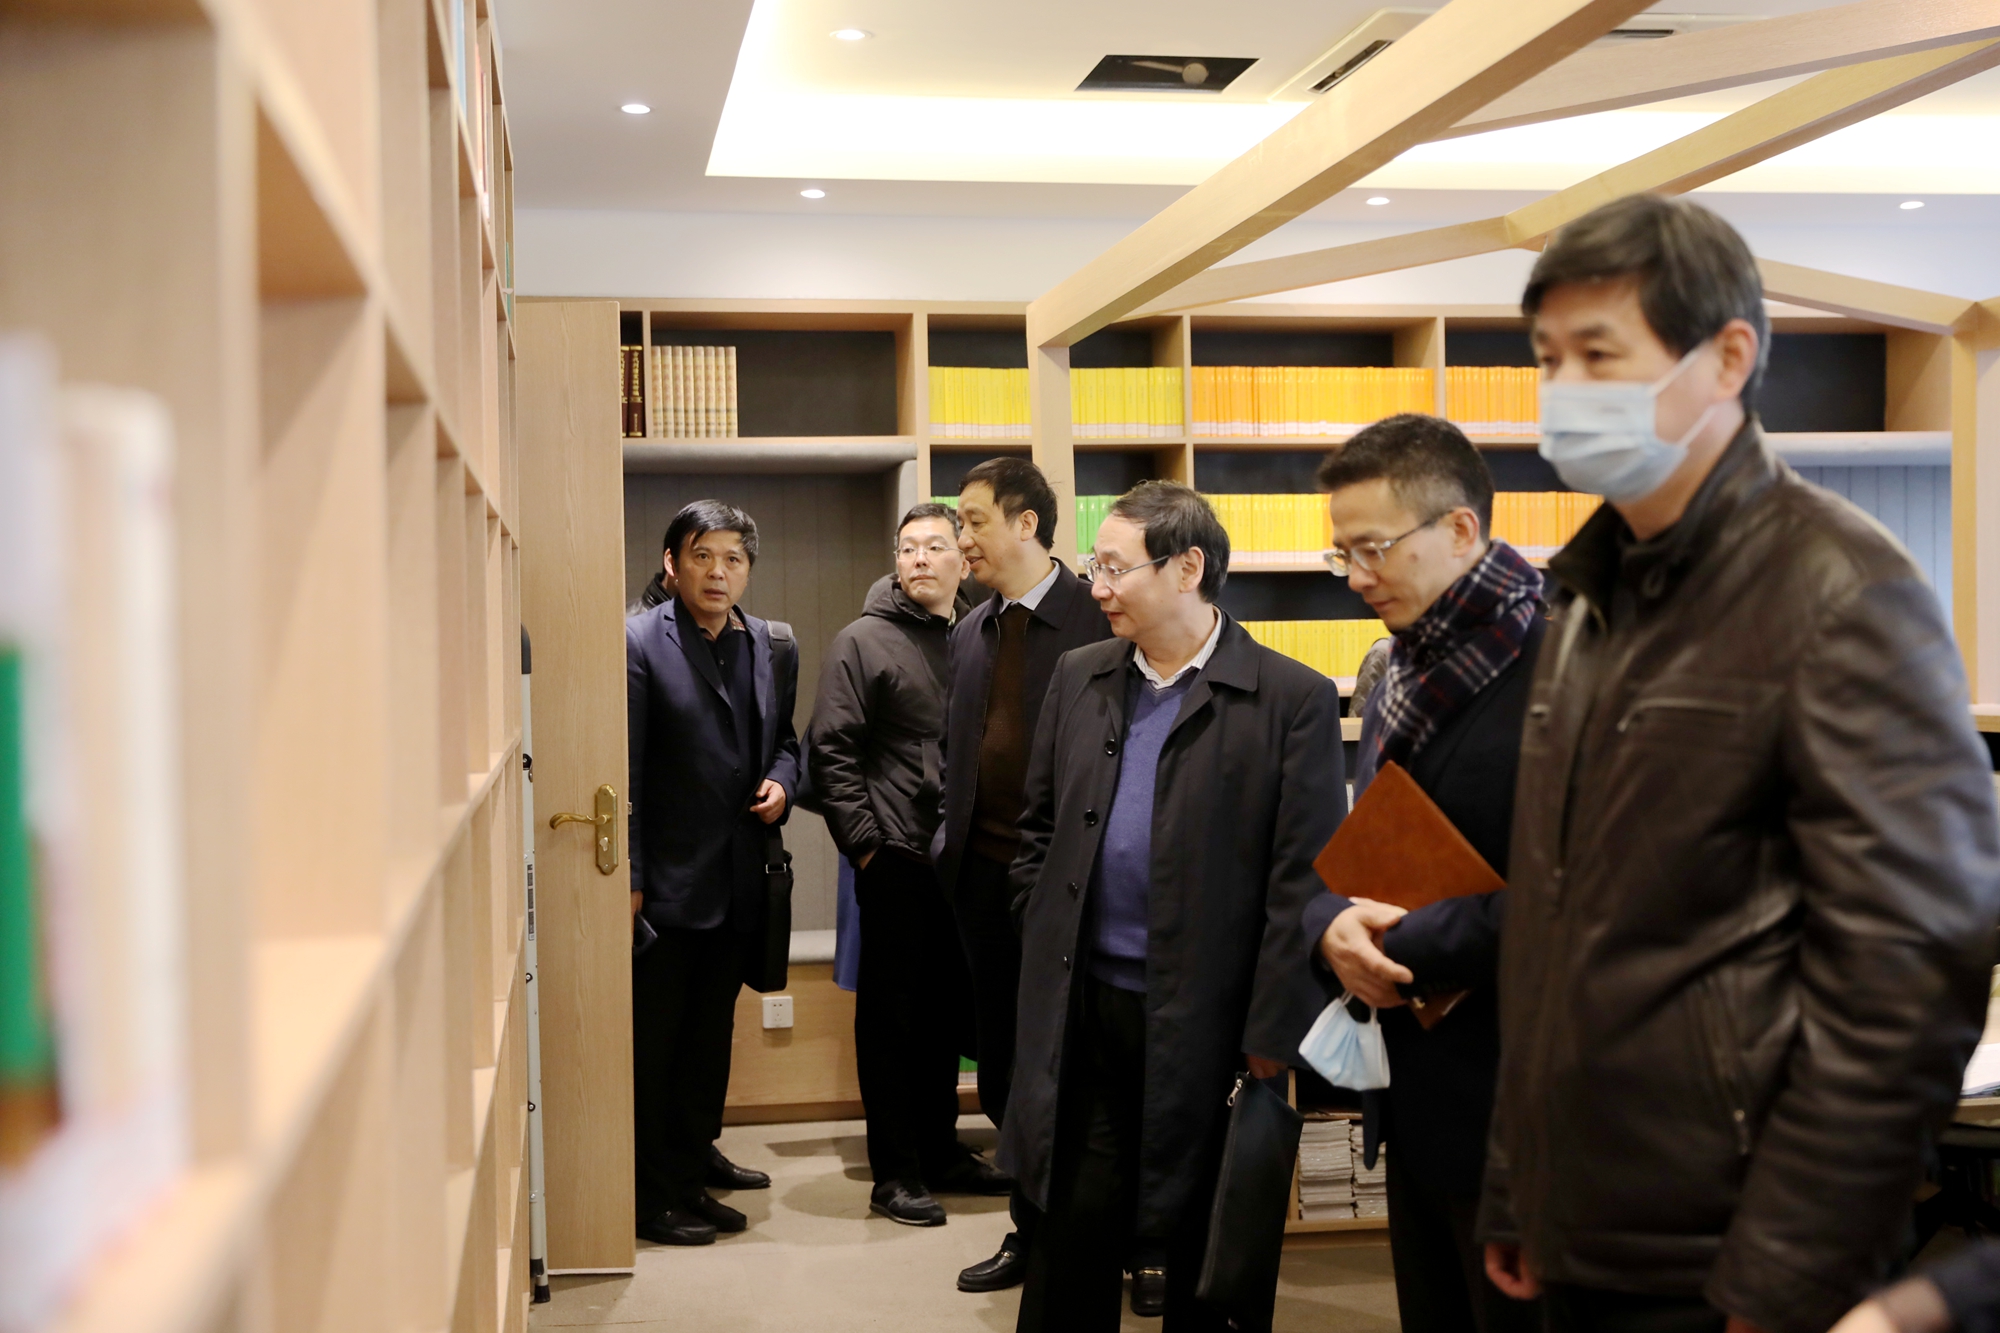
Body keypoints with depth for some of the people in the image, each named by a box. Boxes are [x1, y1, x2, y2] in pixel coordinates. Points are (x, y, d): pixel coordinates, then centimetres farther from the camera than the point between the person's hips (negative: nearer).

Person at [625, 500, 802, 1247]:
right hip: (667, 879, -6)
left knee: (712, 1030, 20)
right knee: (654, 1042, 3)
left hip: (739, 879, 6)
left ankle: (695, 1157, 36)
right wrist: (628, 878, -14)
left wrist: (781, 781, -2)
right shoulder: (638, 643, -10)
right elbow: (624, 770, -12)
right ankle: (658, 1198, 12)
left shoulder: (774, 647, 8)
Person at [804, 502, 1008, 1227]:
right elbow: (831, 753, -6)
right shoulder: (862, 643, -2)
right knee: (891, 1012, 3)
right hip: (896, 859, -5)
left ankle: (940, 1148, 29)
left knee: (949, 1006, 14)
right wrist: (864, 842, -10)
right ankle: (895, 1172, 11)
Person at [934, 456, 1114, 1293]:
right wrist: (950, 840, 9)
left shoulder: (1098, 620, -8)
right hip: (984, 874, 6)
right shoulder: (969, 634, 12)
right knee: (1006, 1070, 12)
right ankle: (1032, 1234, 26)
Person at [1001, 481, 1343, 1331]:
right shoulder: (1079, 679, 7)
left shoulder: (1292, 700, -9)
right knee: (1070, 1234, 11)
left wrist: (1273, 1036, -11)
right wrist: (1046, 960, 10)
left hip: (1204, 1020, -4)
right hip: (1081, 1010, 4)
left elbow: (1305, 879, -10)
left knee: (1206, 1260, 10)